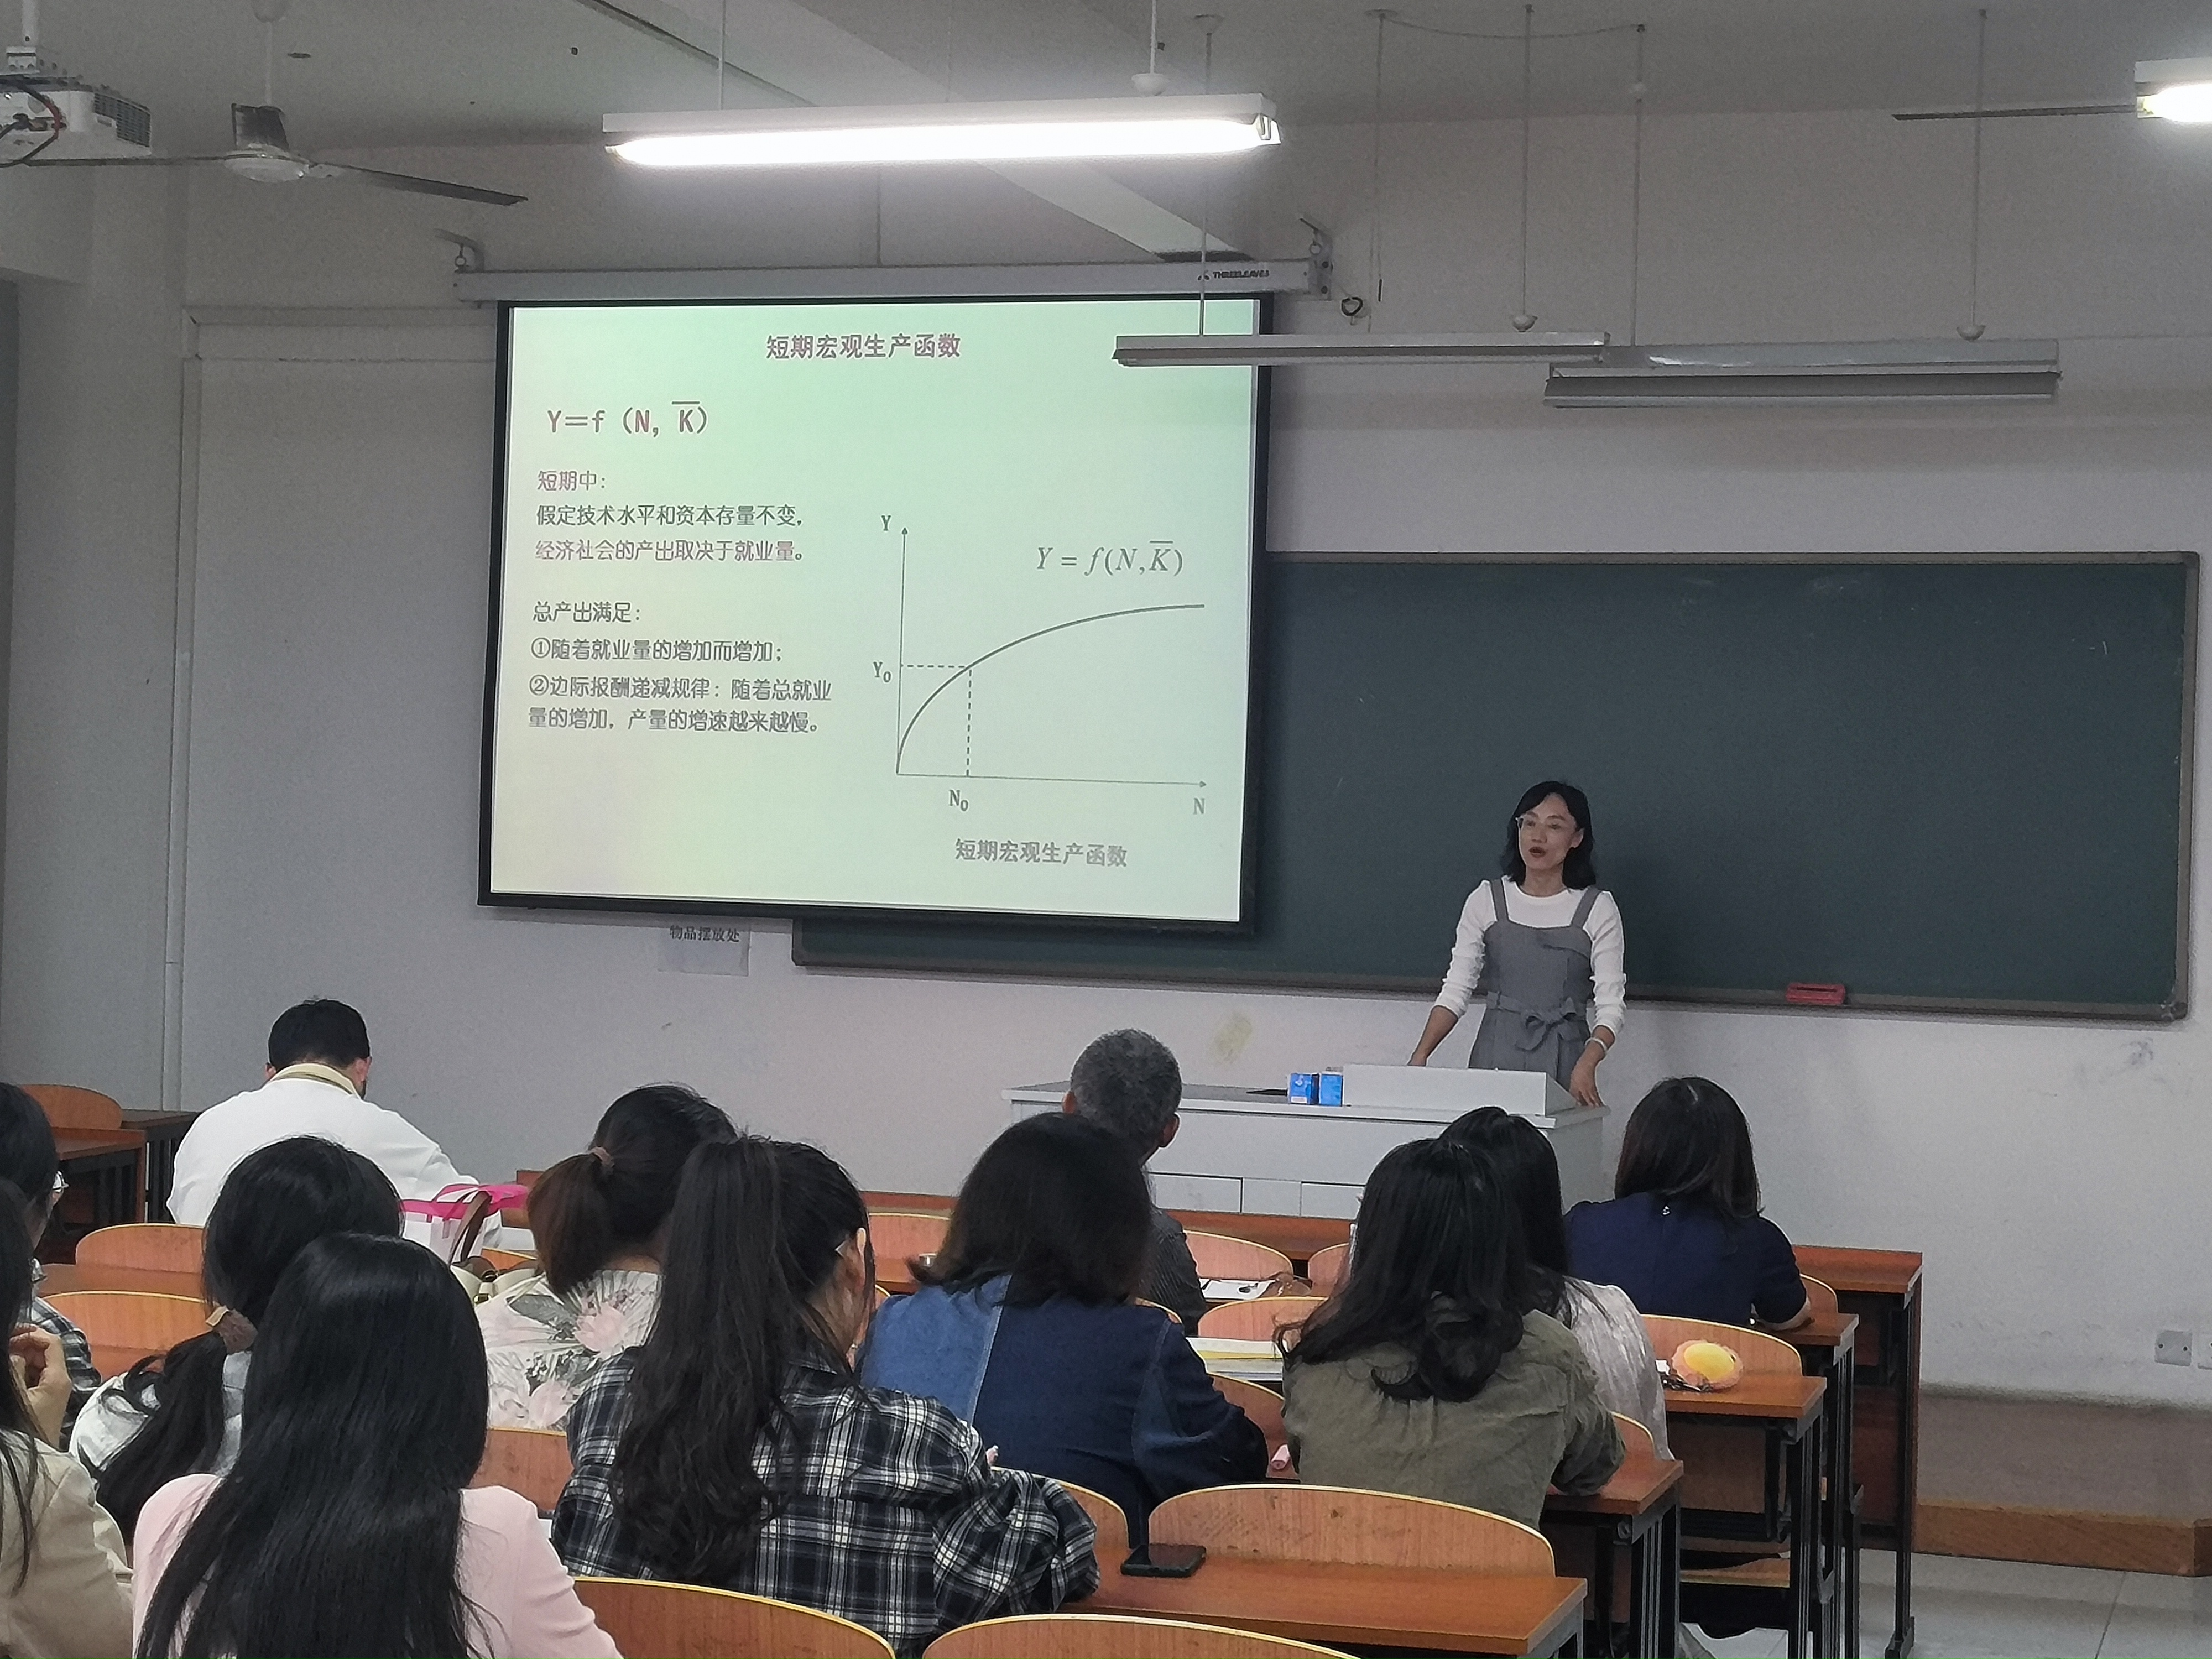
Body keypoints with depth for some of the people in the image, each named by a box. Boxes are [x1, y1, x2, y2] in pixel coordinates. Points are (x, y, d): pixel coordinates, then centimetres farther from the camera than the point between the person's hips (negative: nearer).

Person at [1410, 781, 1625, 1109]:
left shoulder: (1597, 909, 0)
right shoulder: (1486, 901, 6)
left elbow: (1611, 1005, -5)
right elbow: (1456, 989, 4)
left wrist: (1587, 1065, -24)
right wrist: (1421, 1055, -12)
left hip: (1564, 1059, -1)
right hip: (1495, 1053, 1)